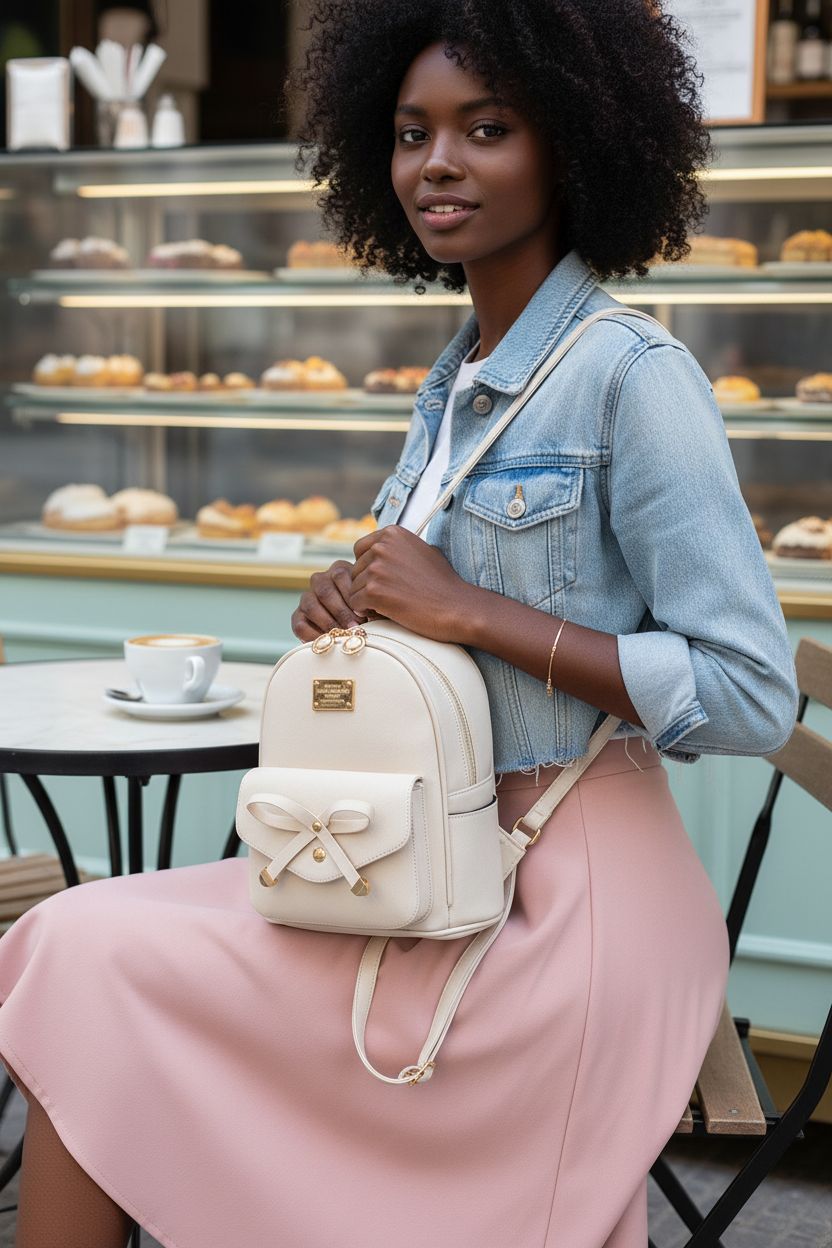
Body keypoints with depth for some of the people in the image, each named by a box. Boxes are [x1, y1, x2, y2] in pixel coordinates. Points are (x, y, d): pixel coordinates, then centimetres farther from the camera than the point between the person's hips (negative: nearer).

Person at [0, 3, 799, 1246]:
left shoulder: (635, 376, -14)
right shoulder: (456, 381, 11)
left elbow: (753, 697, -19)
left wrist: (467, 611, -20)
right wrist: (358, 604, -4)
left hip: (570, 898, -8)